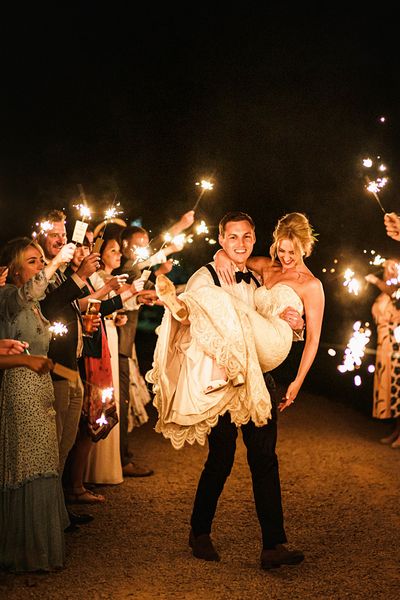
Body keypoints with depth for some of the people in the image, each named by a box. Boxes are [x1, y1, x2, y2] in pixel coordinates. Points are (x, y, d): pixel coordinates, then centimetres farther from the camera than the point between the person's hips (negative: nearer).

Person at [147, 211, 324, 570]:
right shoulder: (205, 278, -4)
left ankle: (274, 545, 1)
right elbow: (188, 328, -11)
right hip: (221, 381, -5)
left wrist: (293, 324, 0)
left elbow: (268, 331, 21)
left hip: (257, 380, 6)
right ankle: (200, 533, 23)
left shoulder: (257, 281, 16)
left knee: (265, 459, 0)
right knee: (221, 460, 0)